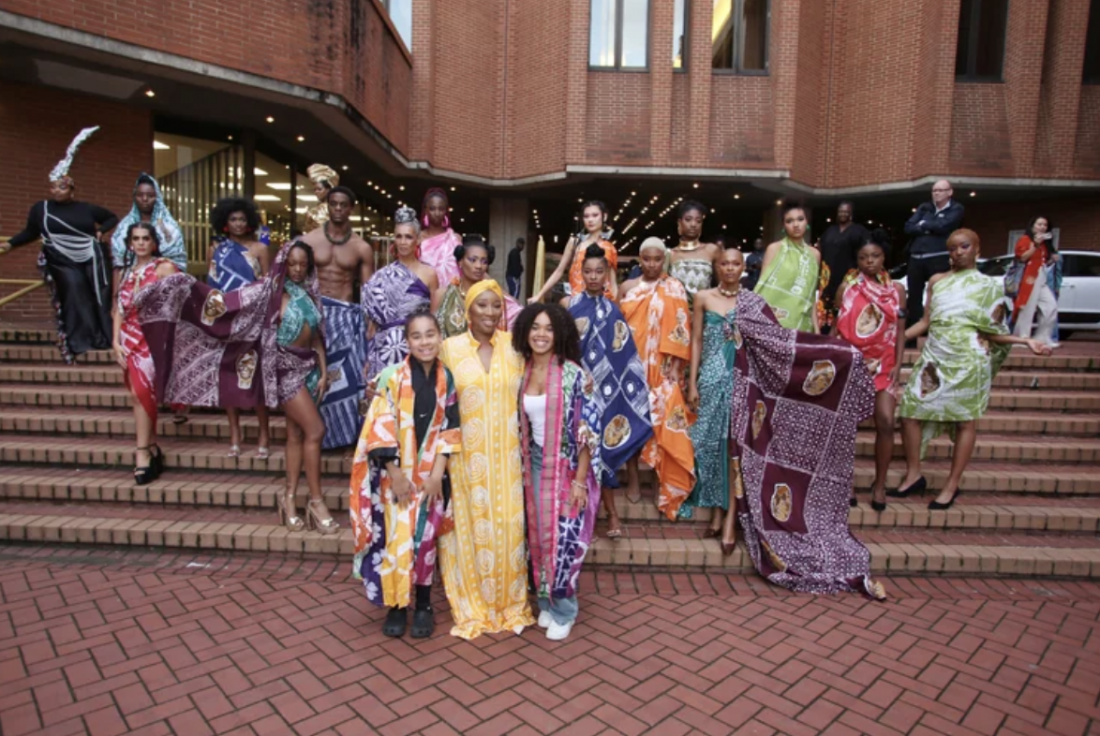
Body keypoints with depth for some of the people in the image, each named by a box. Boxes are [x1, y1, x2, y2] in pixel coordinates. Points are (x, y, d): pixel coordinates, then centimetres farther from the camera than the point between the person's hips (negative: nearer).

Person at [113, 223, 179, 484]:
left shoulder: (164, 267, -2)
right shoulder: (126, 271, 15)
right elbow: (120, 309, 13)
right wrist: (116, 342, 4)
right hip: (130, 340, 6)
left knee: (141, 391, -15)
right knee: (141, 393, 7)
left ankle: (142, 453, -9)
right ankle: (152, 450, 16)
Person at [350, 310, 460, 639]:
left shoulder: (447, 379, 0)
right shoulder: (393, 377, -9)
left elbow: (450, 429, 1)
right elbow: (381, 429, -11)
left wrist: (437, 473, -7)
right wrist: (396, 474, -13)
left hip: (432, 474, 2)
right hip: (396, 473, -2)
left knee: (425, 539, 6)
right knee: (397, 539, 0)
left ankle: (423, 605, 23)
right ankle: (396, 605, 20)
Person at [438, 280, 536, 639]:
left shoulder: (515, 347, 2)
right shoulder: (449, 348, -1)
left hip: (507, 454, 1)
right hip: (467, 454, -1)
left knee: (508, 526, 7)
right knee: (471, 527, 7)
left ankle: (510, 603, 26)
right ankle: (472, 607, 24)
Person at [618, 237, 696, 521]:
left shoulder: (675, 289, 1)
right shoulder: (627, 287, 9)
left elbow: (680, 332, -4)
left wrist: (671, 366, -12)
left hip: (661, 370, -2)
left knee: (663, 424, -3)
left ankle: (665, 484, 8)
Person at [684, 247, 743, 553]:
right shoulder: (703, 297, 6)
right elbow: (697, 341, 6)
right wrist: (692, 383, 1)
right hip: (711, 378, 1)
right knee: (710, 443, 4)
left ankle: (730, 516, -1)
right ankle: (716, 510, 17)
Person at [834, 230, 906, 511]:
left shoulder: (896, 289, 7)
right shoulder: (847, 287, 3)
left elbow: (900, 330, 5)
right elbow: (837, 326, 4)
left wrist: (897, 365, -4)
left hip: (883, 365, 1)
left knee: (885, 422, -8)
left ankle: (880, 484, 6)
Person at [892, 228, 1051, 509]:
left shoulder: (989, 286, 5)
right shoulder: (937, 281, 12)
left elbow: (992, 332, 2)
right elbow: (925, 322, 11)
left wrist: (1025, 340, -10)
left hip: (968, 359, -3)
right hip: (935, 356, 3)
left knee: (965, 420, 0)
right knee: (910, 410, -4)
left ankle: (951, 486, 9)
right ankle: (913, 475, 10)